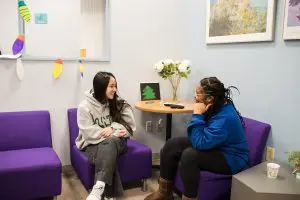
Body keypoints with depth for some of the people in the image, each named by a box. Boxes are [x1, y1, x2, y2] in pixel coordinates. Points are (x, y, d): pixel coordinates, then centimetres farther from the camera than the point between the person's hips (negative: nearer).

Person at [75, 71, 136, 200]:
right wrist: (113, 133, -19)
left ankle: (98, 189, -48)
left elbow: (129, 126, 0)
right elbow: (89, 132, -13)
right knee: (105, 155, -37)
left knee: (109, 144, -37)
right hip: (93, 144, -1)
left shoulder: (119, 103, 3)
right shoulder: (85, 106, -6)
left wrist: (112, 128, -18)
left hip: (116, 141, 1)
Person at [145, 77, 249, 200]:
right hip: (211, 145, 9)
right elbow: (199, 139, 8)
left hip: (229, 158, -9)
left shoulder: (226, 117, -30)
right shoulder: (214, 107, -4)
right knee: (171, 145, -4)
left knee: (189, 154, -34)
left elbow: (200, 143, -32)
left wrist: (197, 115, -29)